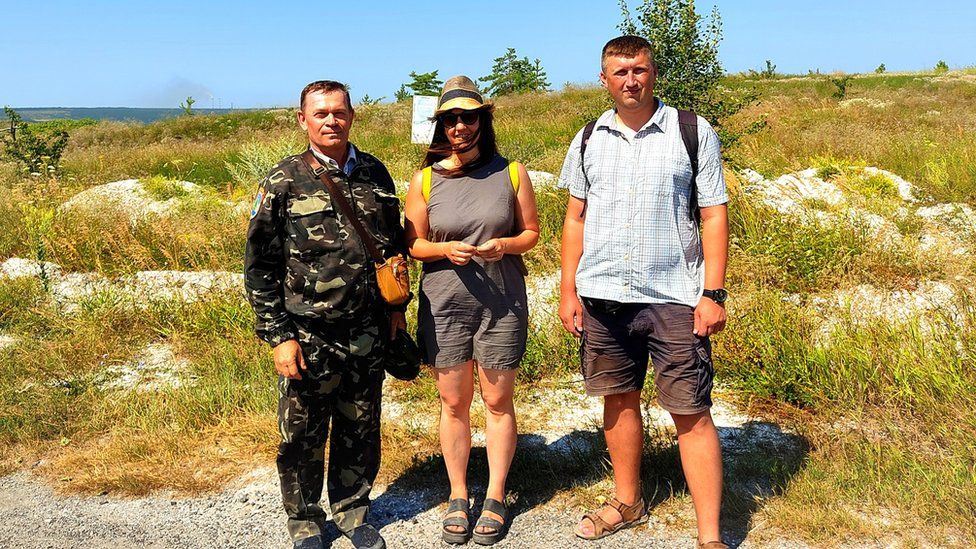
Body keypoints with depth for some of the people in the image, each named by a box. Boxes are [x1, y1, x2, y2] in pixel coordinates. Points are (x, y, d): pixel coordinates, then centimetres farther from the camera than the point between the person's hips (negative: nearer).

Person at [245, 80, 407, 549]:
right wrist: (279, 335, -10)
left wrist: (396, 306, 13)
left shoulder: (375, 174, 6)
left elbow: (395, 245, 16)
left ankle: (352, 511, 35)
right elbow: (259, 266, -6)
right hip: (307, 337, -3)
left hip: (367, 335, 3)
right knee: (302, 435, 9)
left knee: (360, 430, 15)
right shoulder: (284, 182, -6)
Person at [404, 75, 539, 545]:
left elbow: (531, 232, 6)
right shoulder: (425, 180, 1)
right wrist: (447, 249, -16)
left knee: (498, 402, 8)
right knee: (454, 403, 10)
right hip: (443, 306, 1)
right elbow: (413, 244, 5)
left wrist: (503, 245, -15)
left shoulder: (511, 173, 0)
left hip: (502, 304, 0)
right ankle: (457, 497, 27)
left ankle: (495, 498, 24)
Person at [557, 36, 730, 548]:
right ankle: (627, 502, 33)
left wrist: (713, 293, -9)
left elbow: (714, 216, -2)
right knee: (619, 400, 14)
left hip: (674, 297, -3)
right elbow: (575, 219, 12)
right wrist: (568, 290, 6)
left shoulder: (693, 132, 0)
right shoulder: (588, 140, 9)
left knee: (691, 413, -2)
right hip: (602, 295, 4)